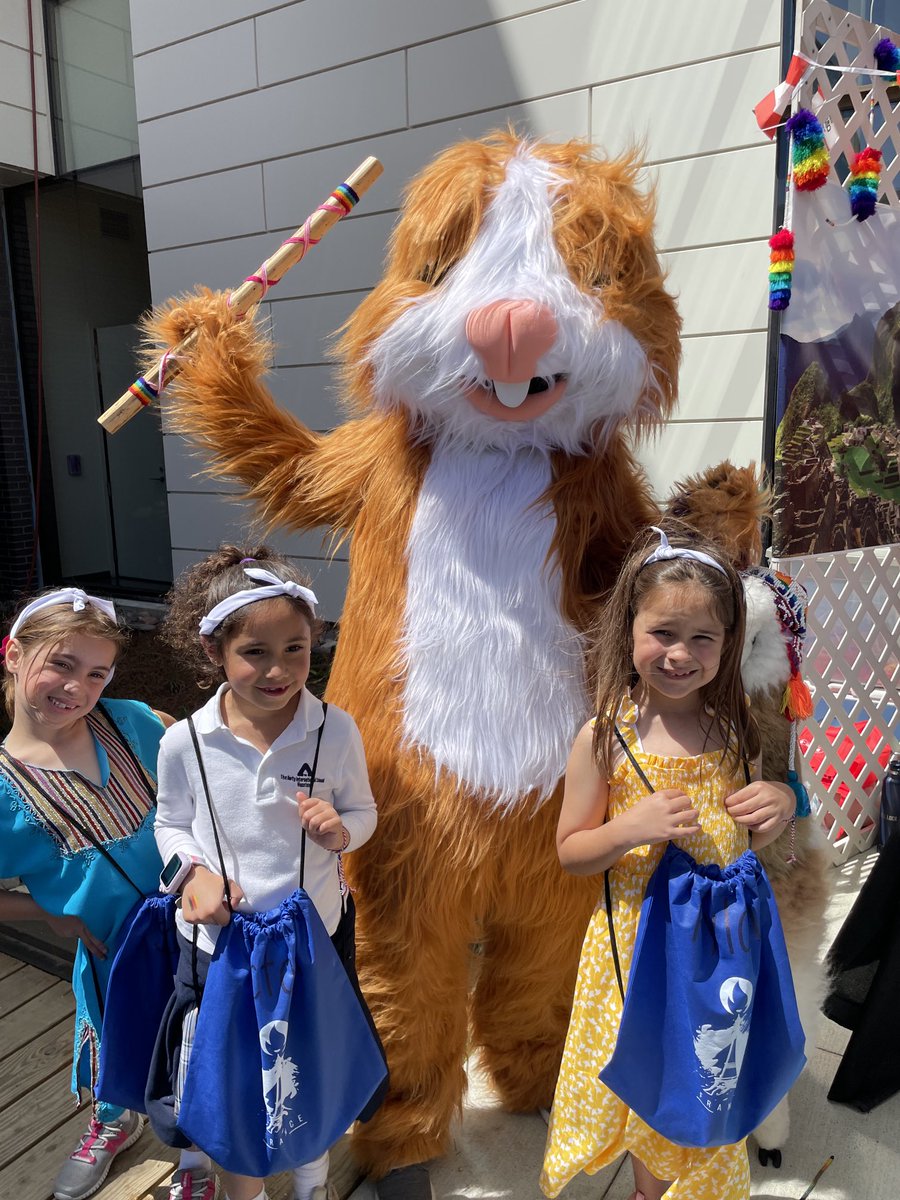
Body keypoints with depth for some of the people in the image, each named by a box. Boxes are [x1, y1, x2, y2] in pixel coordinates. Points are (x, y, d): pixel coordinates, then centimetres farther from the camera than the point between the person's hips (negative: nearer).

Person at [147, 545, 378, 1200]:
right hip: (220, 939, 0)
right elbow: (171, 825, 1)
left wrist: (338, 831, -23)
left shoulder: (336, 731, -17)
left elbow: (364, 812, -2)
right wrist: (194, 872, -17)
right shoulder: (185, 742, -16)